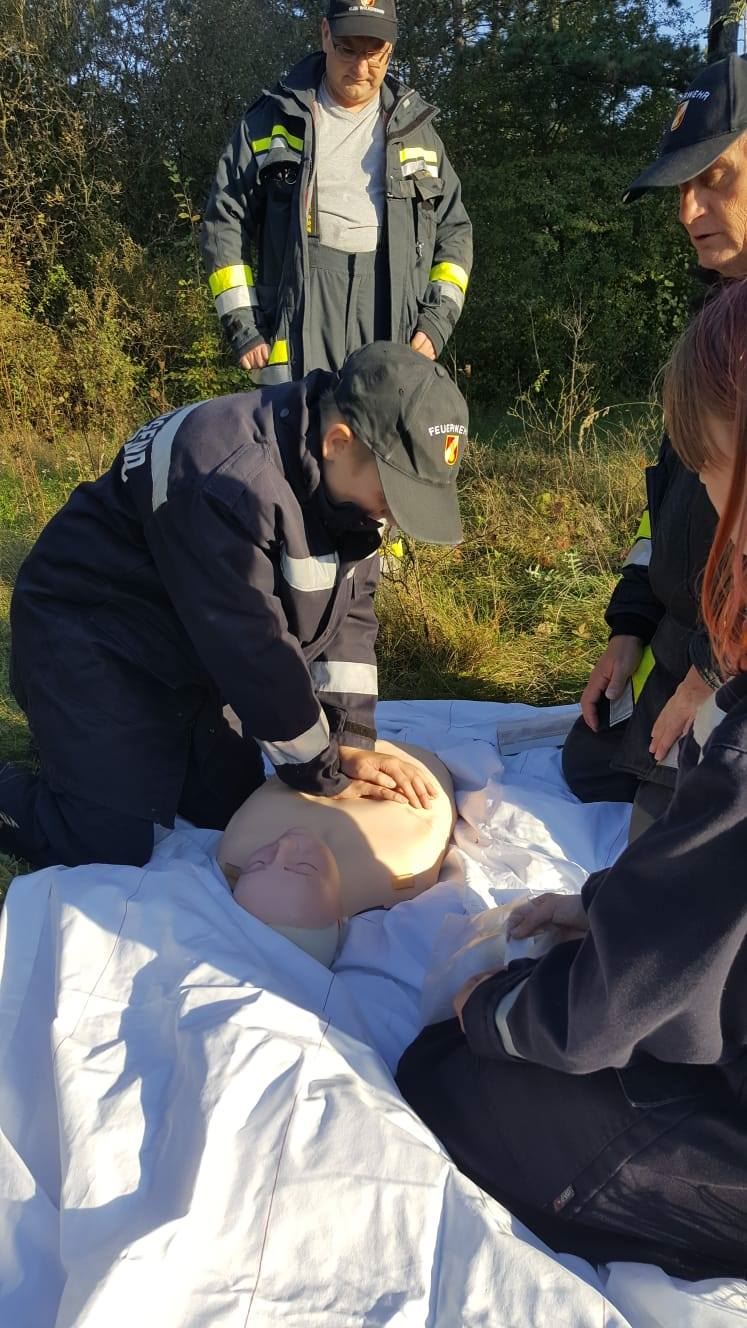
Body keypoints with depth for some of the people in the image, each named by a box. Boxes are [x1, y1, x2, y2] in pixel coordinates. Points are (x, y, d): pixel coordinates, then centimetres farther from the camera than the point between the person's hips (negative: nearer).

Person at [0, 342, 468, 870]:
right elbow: (253, 645, -31)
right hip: (90, 637, -8)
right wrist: (325, 771, -20)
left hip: (186, 648, 8)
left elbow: (350, 605, -3)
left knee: (233, 809, 10)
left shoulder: (348, 472, -8)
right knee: (111, 851, -11)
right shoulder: (230, 476, -35)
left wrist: (350, 740, -12)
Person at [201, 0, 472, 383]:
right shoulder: (272, 120, 11)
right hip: (299, 347, -2)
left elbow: (454, 230, 20)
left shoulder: (415, 129, 18)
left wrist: (437, 320, 4)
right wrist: (242, 324, 0)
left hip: (394, 354, 2)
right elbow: (225, 223, 10)